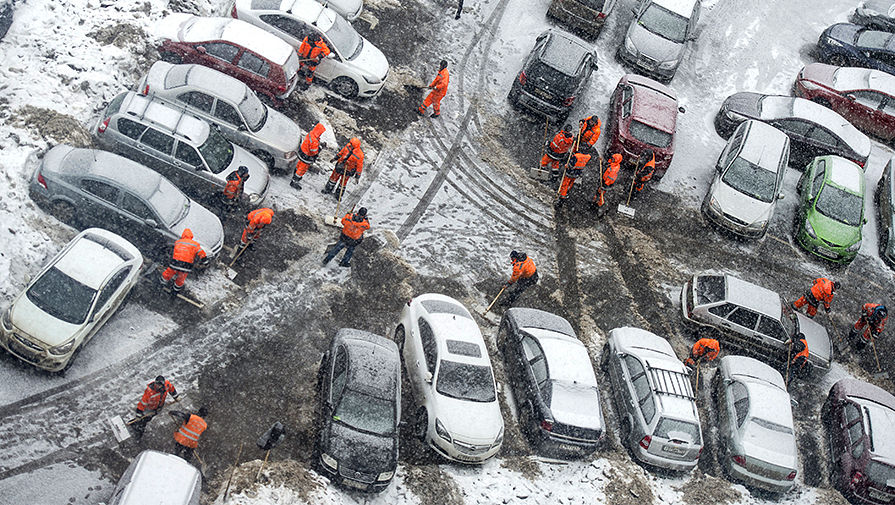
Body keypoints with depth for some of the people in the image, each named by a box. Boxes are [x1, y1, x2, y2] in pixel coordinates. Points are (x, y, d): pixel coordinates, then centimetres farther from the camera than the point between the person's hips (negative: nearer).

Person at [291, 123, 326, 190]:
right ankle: (294, 182, 23)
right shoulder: (314, 141, -37)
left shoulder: (310, 133, -9)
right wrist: (321, 146, -19)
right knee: (302, 169, 9)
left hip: (303, 152, 9)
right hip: (306, 157, -9)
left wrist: (319, 143, -4)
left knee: (299, 165, 30)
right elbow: (315, 152, -28)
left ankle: (295, 175, 53)